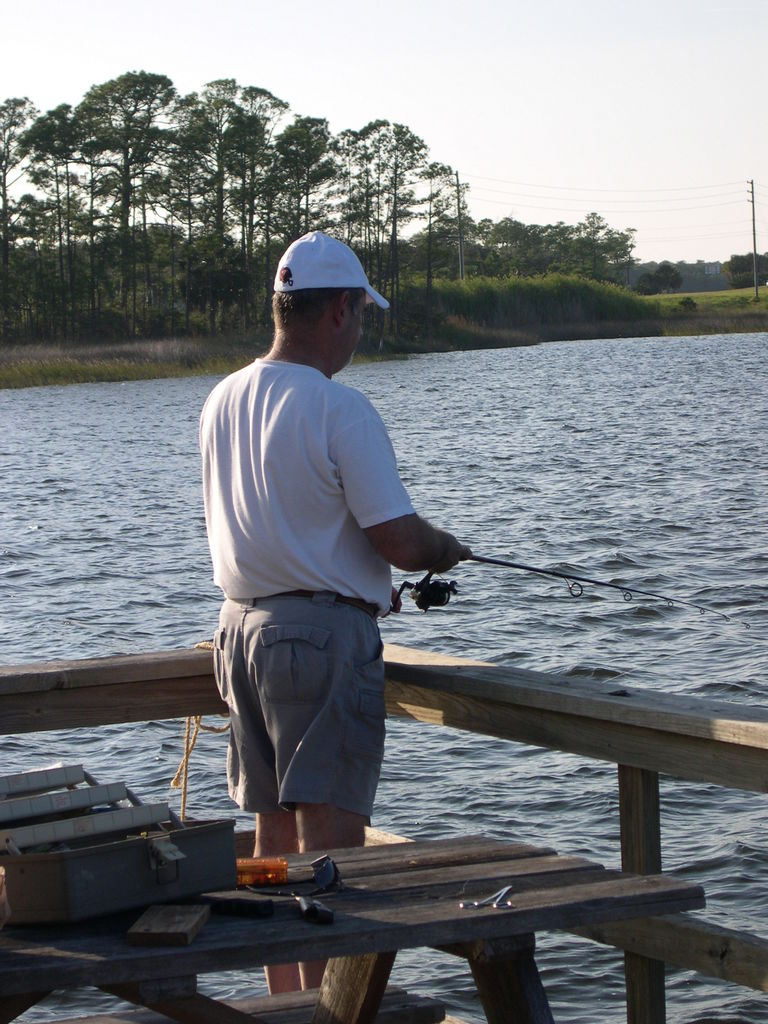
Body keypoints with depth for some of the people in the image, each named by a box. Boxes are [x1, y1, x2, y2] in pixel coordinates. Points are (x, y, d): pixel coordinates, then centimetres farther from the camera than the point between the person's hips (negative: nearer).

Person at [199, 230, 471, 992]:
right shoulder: (339, 409, -15)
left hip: (242, 625, 8)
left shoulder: (222, 401, 9)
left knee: (274, 829, 15)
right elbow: (399, 539, -18)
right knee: (331, 835, -6)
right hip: (324, 631, -8)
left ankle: (284, 1001, 24)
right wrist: (446, 550, 5)